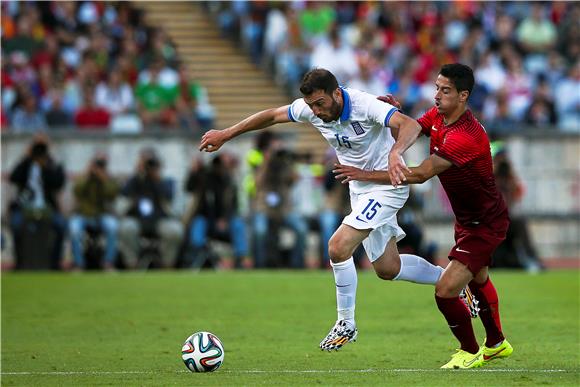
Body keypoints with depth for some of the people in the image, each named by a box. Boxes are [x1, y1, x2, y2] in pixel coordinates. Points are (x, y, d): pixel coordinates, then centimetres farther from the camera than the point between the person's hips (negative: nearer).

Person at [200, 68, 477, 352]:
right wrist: (225, 135, 7)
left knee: (338, 247, -19)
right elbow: (271, 116, 6)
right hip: (359, 190, 8)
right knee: (388, 269, 14)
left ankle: (346, 324, -3)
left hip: (387, 186, -8)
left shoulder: (365, 105, -29)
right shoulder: (309, 109, -9)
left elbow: (410, 125, -42)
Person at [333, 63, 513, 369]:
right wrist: (395, 152, -47)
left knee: (446, 292, -16)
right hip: (467, 218, 10)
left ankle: (470, 352, 8)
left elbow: (421, 175, -34)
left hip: (485, 225, -10)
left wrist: (366, 175, -31)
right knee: (478, 281, 30)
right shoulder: (437, 116, -4)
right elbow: (413, 128, -22)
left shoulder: (465, 137, -33)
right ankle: (496, 344, 52)